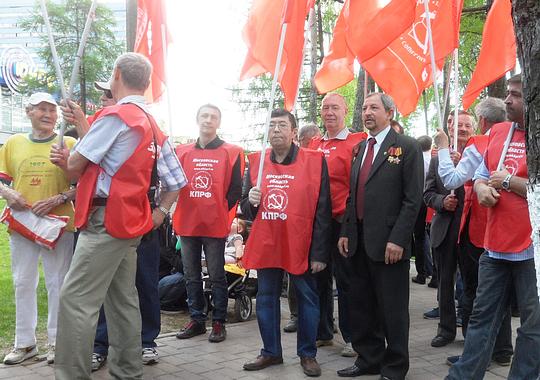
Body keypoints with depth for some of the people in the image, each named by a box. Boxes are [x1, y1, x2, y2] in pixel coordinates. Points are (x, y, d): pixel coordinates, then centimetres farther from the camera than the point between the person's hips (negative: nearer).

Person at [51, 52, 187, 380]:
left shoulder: (115, 116, -12)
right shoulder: (154, 127, 14)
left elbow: (76, 164, -6)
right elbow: (178, 182, 15)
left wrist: (66, 162, 16)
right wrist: (157, 215, 11)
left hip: (106, 220, -9)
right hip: (132, 223, 9)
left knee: (76, 299, -8)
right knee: (123, 299, 14)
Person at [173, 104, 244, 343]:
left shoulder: (231, 153, 0)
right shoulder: (182, 152, 10)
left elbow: (235, 189, -2)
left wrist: (222, 213, -7)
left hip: (215, 225, -4)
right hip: (187, 224, 4)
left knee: (216, 276, 2)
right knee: (191, 276, 11)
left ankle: (218, 322, 11)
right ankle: (196, 320, 22)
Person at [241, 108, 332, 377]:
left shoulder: (315, 161, -5)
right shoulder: (255, 162, 5)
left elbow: (322, 211, -6)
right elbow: (245, 207, 13)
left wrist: (320, 252, -10)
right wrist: (251, 201, -12)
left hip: (301, 246, -3)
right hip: (265, 244, 4)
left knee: (307, 299, 7)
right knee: (266, 299, 11)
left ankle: (307, 354, 20)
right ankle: (271, 352, 25)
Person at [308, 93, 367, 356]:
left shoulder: (356, 143, -7)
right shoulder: (314, 145, 12)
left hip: (341, 222, -6)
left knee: (345, 280, 2)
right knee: (319, 278, 14)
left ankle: (351, 337, 13)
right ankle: (323, 332, 27)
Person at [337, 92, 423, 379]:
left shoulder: (407, 147, -5)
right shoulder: (361, 148, 15)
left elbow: (413, 199, -11)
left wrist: (397, 239, -17)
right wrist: (346, 232, 9)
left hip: (388, 242, -6)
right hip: (358, 240, 7)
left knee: (392, 309, 4)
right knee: (360, 305, 14)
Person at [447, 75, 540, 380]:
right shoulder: (498, 133, 11)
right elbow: (480, 176, 18)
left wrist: (509, 181, -16)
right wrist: (482, 189, -3)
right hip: (495, 245, 7)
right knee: (482, 316, 13)